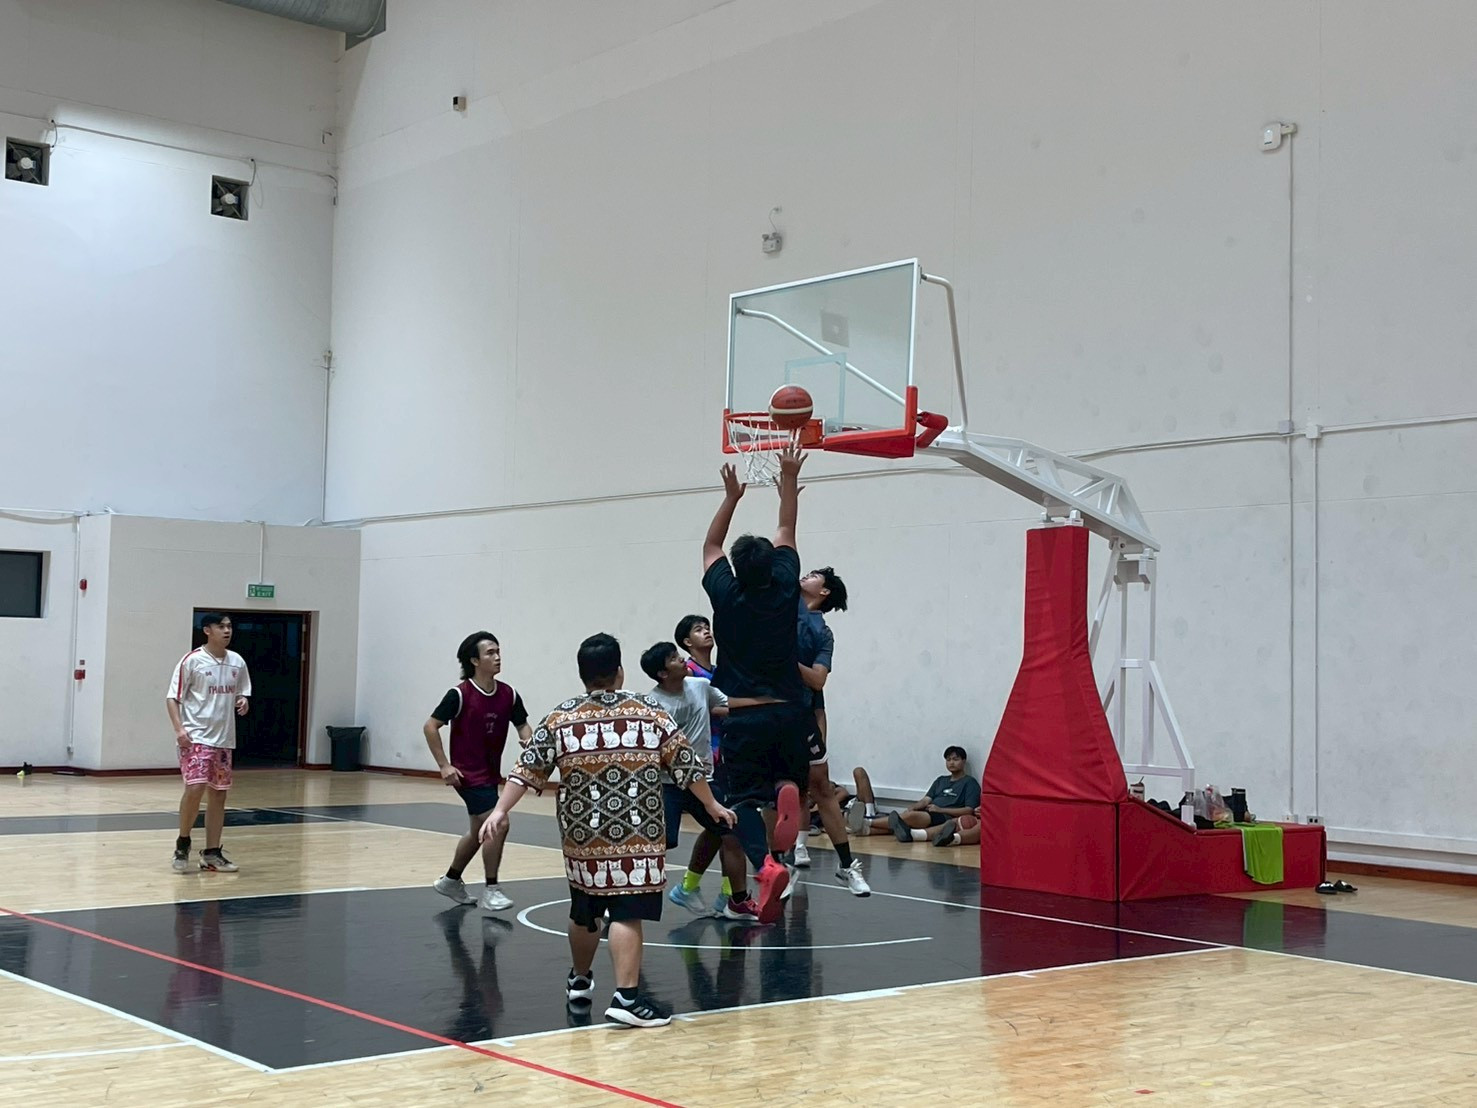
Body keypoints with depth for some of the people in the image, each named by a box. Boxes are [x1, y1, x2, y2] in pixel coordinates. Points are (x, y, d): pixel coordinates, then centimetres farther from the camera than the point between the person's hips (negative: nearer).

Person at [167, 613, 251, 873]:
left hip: (224, 738, 6)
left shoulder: (237, 662, 7)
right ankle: (182, 843, 3)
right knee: (195, 788, -18)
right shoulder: (192, 660, -8)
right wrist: (179, 728, -19)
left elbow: (243, 694, 19)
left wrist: (243, 702, -5)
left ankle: (211, 854, 15)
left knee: (218, 794, 8)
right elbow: (172, 697, -6)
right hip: (196, 736, -6)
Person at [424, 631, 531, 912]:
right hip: (468, 775, -7)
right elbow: (430, 727, -13)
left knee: (478, 830, 19)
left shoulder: (508, 694, -2)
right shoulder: (460, 694, -16)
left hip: (491, 774, 7)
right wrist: (444, 765, -16)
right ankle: (491, 891, -5)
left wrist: (528, 741, -16)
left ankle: (451, 880, 39)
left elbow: (522, 725, 8)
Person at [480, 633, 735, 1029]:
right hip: (636, 836, -3)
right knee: (627, 915, -7)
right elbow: (685, 764, 5)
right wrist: (712, 806, 16)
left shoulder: (561, 719, 3)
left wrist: (500, 811, 5)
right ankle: (626, 997, -17)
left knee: (584, 913, 20)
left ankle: (579, 980, 40)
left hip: (582, 837, 3)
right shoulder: (650, 712, 1)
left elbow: (527, 770, 0)